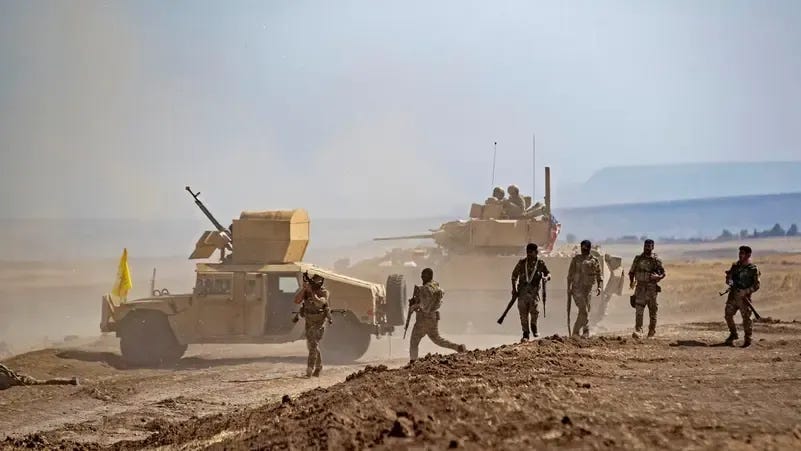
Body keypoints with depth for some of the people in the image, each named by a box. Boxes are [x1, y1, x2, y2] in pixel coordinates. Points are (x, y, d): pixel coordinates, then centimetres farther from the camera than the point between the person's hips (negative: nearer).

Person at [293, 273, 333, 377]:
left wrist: (311, 291, -38)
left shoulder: (324, 292, -15)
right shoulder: (306, 291, -4)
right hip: (309, 322, 6)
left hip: (319, 322, -6)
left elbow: (319, 303, -33)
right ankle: (318, 366, 34)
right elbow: (296, 301, -17)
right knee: (311, 345, 15)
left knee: (313, 344, -18)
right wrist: (303, 288, -28)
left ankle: (309, 370, -20)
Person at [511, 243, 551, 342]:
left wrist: (546, 277, -14)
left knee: (534, 310, -16)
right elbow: (514, 275, 14)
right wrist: (514, 288, 6)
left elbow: (548, 273, 11)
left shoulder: (540, 263, 5)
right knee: (523, 313, -2)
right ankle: (525, 334, 7)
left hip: (533, 290, -1)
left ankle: (533, 326, 14)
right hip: (522, 290, 2)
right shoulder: (522, 263, 8)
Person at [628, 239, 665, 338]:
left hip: (651, 287, -1)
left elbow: (663, 273, 2)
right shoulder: (638, 258, 7)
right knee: (639, 309, -11)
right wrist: (631, 281, 3)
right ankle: (638, 330, -16)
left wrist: (658, 277, -18)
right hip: (640, 287, 1)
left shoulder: (656, 260, 0)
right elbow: (631, 271, 15)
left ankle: (652, 331, 18)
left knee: (652, 310, 6)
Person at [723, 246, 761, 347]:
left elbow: (756, 286, -9)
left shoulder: (753, 269, -7)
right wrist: (729, 281, -9)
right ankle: (733, 334, 24)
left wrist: (745, 292, -21)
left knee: (746, 318, -2)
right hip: (732, 295, 5)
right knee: (728, 315, 5)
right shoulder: (735, 265, 9)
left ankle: (747, 339, 9)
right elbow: (728, 277, 15)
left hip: (744, 297, -5)